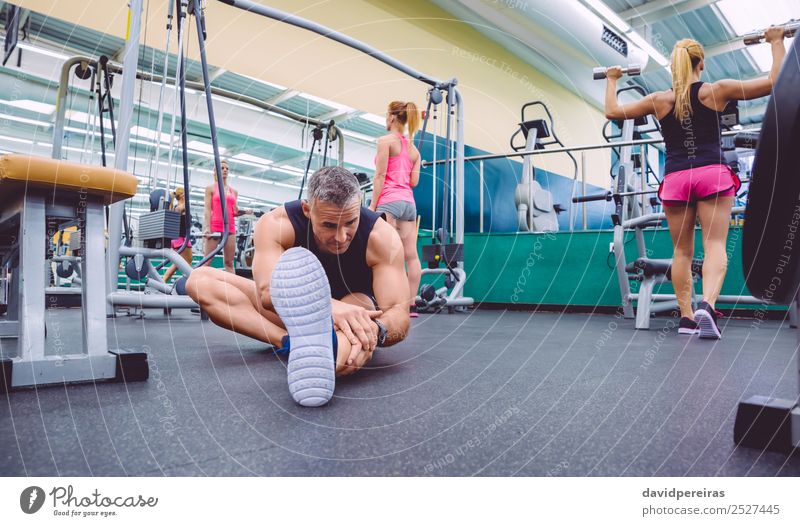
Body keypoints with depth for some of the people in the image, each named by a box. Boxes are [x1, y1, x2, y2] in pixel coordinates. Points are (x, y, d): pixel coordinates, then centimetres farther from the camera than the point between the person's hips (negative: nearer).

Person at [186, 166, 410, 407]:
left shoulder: (382, 237, -27)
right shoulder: (275, 225, -26)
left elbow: (399, 314, -34)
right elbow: (268, 291, -40)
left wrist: (375, 331, -58)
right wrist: (330, 305, -58)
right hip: (296, 313, 2)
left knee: (360, 303, -39)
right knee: (200, 279, -20)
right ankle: (290, 341, -41)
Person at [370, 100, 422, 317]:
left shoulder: (386, 140, 1)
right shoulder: (413, 147, 19)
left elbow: (380, 175, -7)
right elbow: (414, 180, 12)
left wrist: (372, 204, -7)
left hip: (389, 201, -7)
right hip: (408, 201, 7)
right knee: (411, 255, 1)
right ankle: (411, 304, 2)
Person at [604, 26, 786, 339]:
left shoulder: (658, 100, 6)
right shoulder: (716, 90, 3)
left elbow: (612, 111, 16)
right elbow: (775, 82, 8)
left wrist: (611, 81, 30)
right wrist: (776, 42, 21)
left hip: (676, 179, 2)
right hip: (713, 175, -1)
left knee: (682, 251, 7)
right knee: (715, 244, -6)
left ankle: (686, 317, 5)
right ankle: (707, 305, -29)